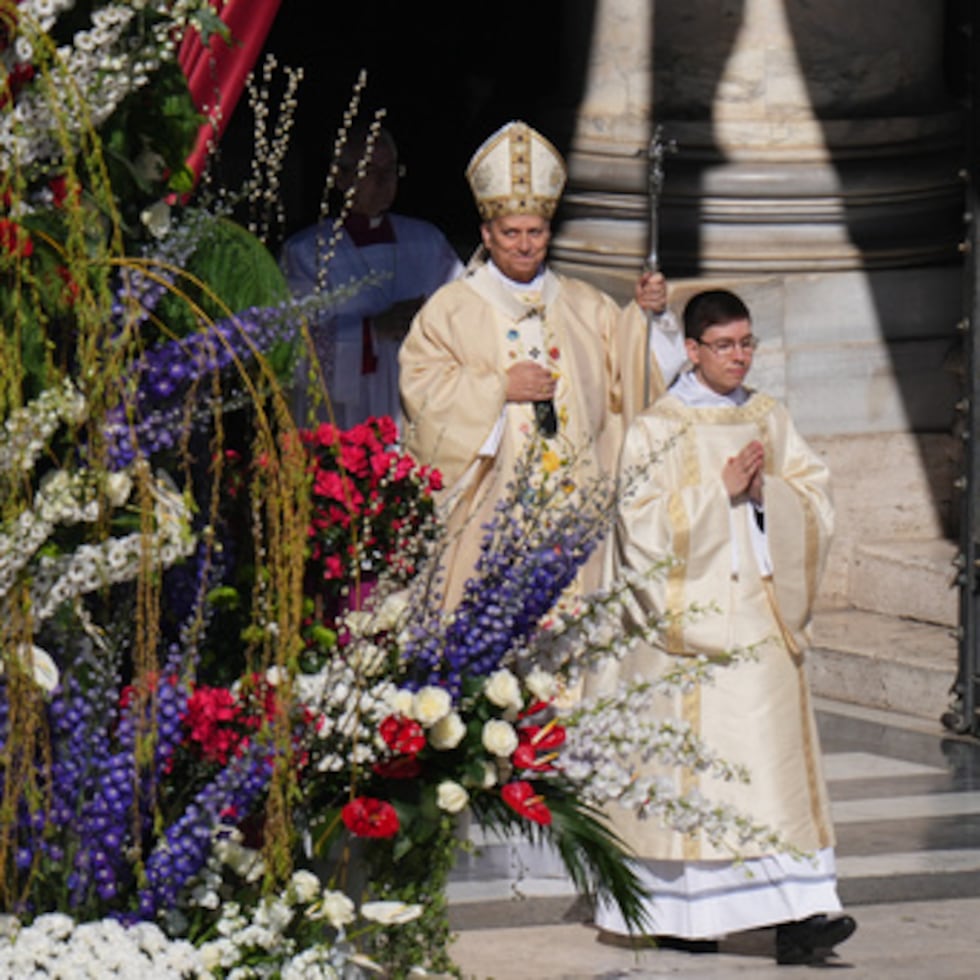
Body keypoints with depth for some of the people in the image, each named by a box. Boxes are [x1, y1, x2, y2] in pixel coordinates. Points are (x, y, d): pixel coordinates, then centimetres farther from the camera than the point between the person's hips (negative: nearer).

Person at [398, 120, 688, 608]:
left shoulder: (584, 306, 16)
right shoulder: (449, 310, 5)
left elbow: (624, 374, 10)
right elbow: (421, 393, -3)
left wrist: (645, 314, -6)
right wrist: (498, 387, -12)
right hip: (490, 508, -3)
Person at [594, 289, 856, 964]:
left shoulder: (771, 421, 14)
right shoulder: (657, 429, 0)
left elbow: (818, 504, 9)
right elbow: (645, 522, -10)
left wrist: (767, 490, -9)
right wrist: (721, 490, -15)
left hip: (760, 616, 4)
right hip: (687, 618, -4)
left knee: (773, 762, -5)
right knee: (685, 756, -4)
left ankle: (796, 914, -11)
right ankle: (676, 914, 6)